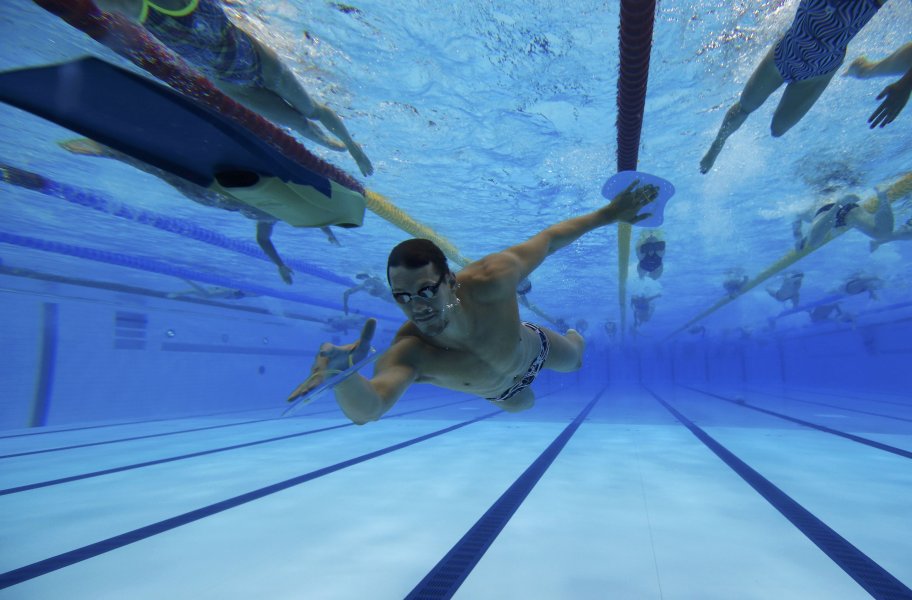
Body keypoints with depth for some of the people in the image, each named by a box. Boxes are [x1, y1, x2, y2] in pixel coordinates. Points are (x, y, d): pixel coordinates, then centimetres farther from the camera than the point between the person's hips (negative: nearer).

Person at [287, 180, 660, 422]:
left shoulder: (490, 279, -47)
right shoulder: (407, 352, -46)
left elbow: (548, 239, -31)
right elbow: (365, 410, -62)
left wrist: (608, 214, -22)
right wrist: (342, 372, -85)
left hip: (533, 351, -1)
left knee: (572, 359, 33)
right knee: (523, 405, 36)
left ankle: (574, 336, 71)